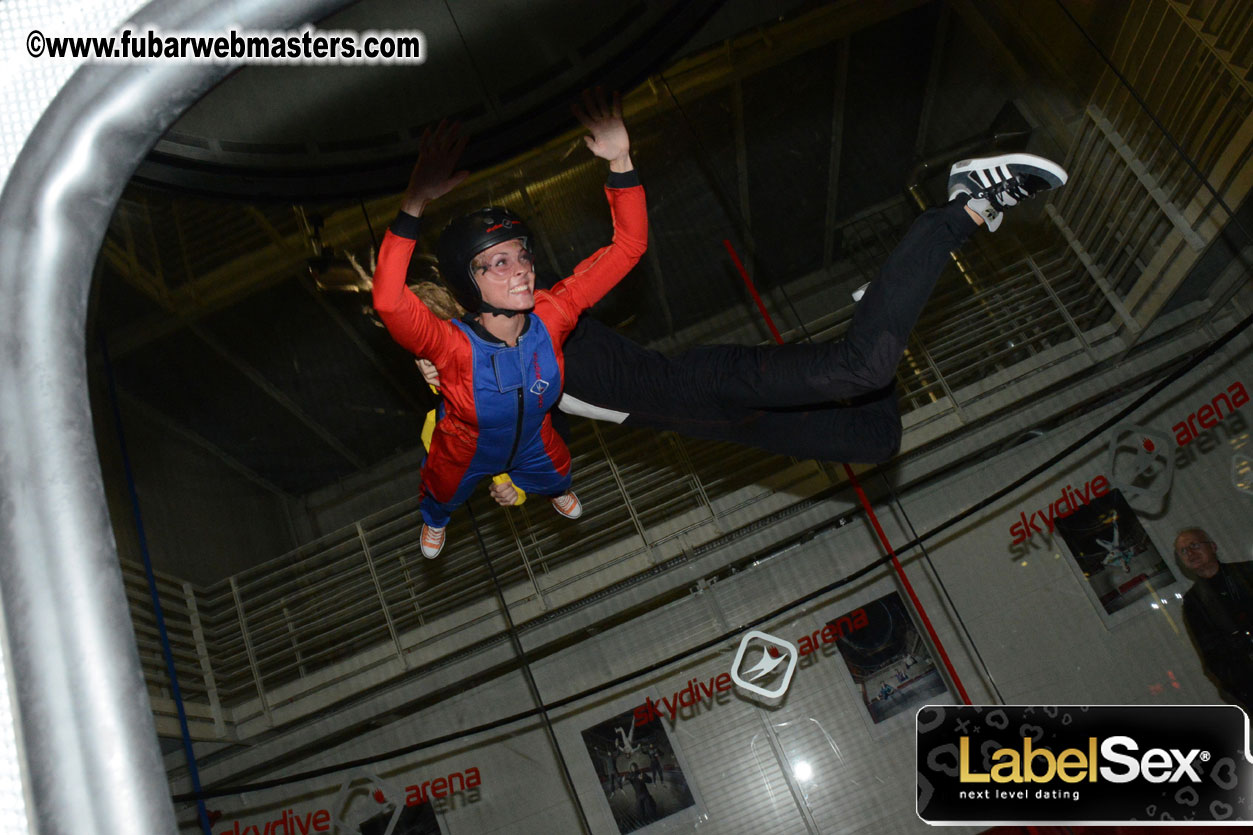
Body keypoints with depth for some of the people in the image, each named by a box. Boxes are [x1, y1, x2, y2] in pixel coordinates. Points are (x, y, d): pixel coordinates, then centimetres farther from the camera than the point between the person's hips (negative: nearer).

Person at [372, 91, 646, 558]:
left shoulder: (551, 317, -36)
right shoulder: (453, 346, -46)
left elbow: (628, 246, -38)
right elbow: (388, 301, -68)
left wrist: (620, 161, -52)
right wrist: (415, 202, -76)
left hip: (533, 444, 3)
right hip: (464, 454, -2)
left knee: (555, 476, 39)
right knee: (443, 497, 34)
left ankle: (556, 490, 79)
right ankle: (434, 521, 74)